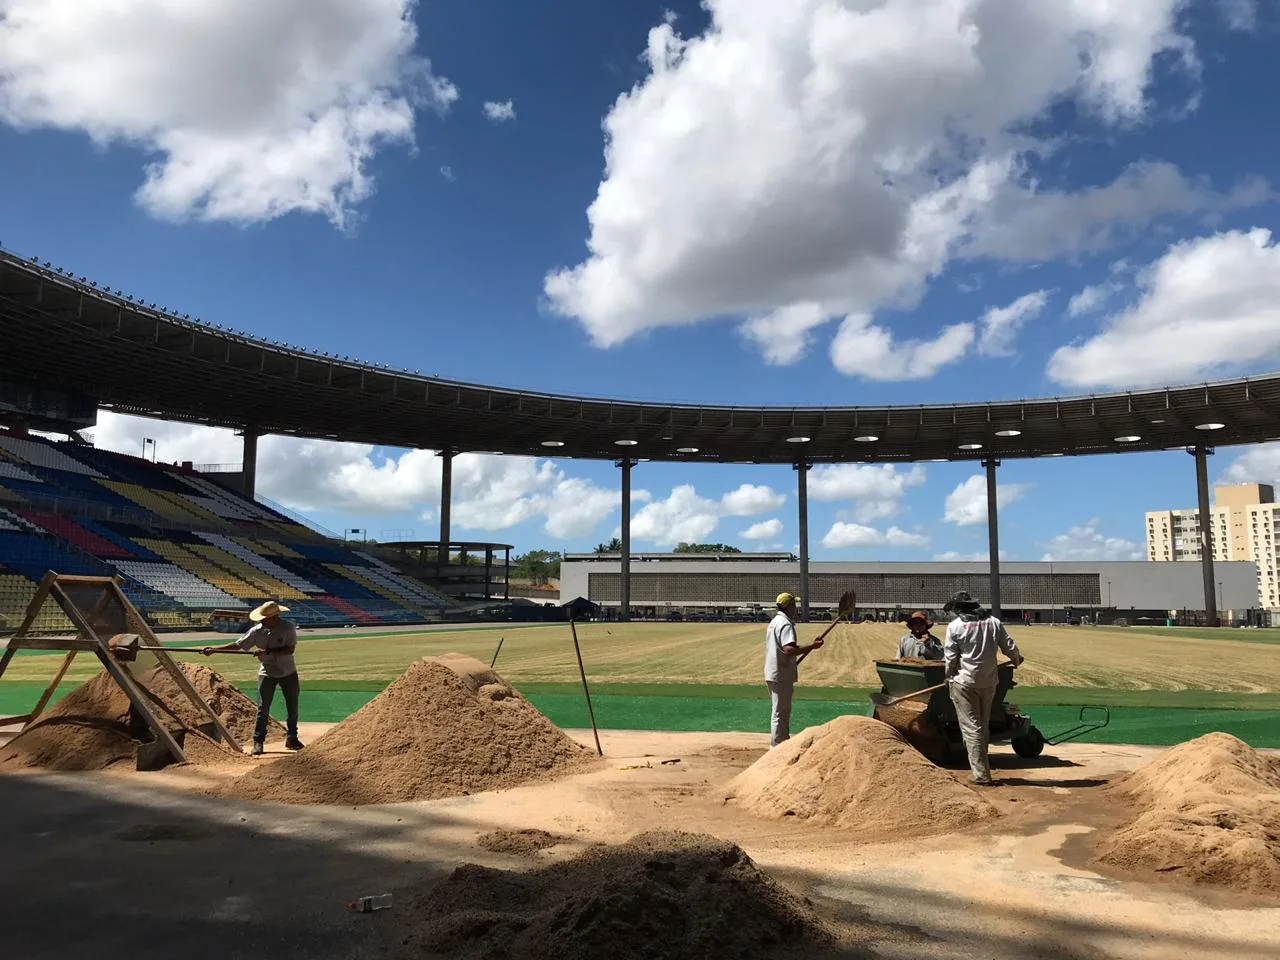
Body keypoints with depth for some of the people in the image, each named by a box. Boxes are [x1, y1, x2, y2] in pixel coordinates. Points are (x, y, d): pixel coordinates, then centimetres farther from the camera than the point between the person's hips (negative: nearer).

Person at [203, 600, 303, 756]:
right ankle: (258, 742, 4)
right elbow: (237, 644, -8)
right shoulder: (257, 630, -11)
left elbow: (290, 649, -24)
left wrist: (268, 651, -31)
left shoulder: (288, 627, -18)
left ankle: (291, 738, 23)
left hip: (288, 673, -1)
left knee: (292, 708, 8)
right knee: (263, 709, -3)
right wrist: (214, 649, -14)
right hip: (267, 674, 1)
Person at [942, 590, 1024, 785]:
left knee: (971, 727, -1)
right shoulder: (994, 622, 3)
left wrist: (949, 677, 11)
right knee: (983, 725, 18)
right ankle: (981, 767, 26)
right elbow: (1010, 647, 5)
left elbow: (950, 658, -6)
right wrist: (1017, 659, 28)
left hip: (964, 682, -5)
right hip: (989, 682, 5)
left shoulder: (955, 626, -8)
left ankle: (981, 773, -3)